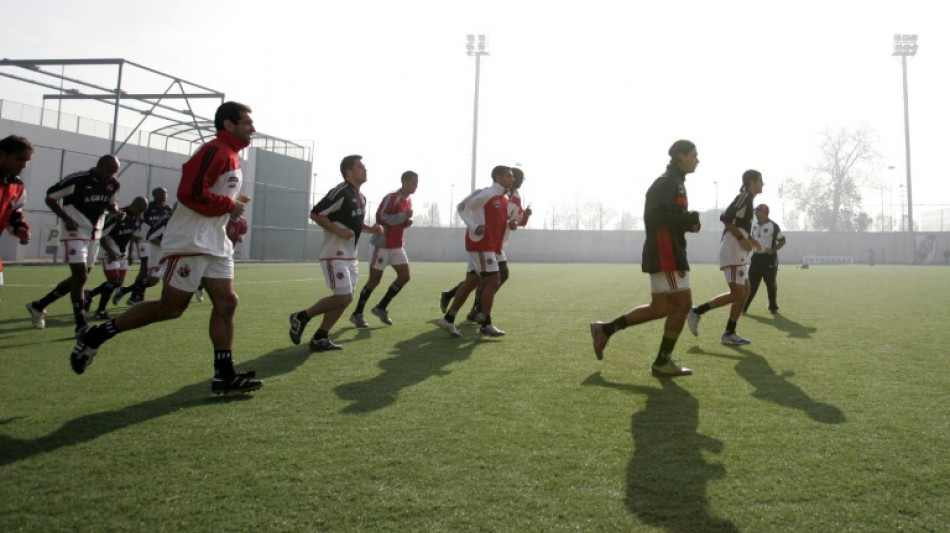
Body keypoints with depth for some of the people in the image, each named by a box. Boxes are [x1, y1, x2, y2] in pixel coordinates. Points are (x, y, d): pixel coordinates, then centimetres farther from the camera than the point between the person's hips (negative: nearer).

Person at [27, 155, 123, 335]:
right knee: (81, 276, -13)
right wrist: (66, 219, -20)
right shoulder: (77, 180, -17)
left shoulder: (113, 185, 0)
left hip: (94, 236, 7)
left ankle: (39, 305, 31)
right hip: (75, 233, -7)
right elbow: (50, 198, -8)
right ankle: (81, 325, -6)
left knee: (79, 278, 13)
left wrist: (116, 212, -5)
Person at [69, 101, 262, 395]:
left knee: (226, 303, 2)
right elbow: (190, 192, -23)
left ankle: (225, 375, 5)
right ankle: (96, 335, 9)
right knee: (171, 307, -6)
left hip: (215, 244, 10)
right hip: (190, 241, -10)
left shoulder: (231, 156, 19)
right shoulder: (215, 151, -13)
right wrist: (229, 205, -15)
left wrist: (234, 203, 10)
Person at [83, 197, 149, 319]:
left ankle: (89, 295, 30)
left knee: (119, 283, 7)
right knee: (113, 281, -13)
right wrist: (110, 252, -27)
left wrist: (130, 254, 13)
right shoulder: (117, 216, -21)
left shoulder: (138, 219, 3)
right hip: (110, 253, -8)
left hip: (123, 254, 8)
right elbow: (101, 235, -20)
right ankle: (100, 311, 1)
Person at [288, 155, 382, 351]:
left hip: (350, 256, 10)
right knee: (343, 297, -13)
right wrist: (339, 231, -23)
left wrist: (371, 229, 8)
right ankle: (301, 317, 6)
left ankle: (320, 338, 14)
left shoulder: (361, 197, 14)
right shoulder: (341, 192, -15)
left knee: (346, 298, 7)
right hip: (334, 254, -10)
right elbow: (315, 213, -17)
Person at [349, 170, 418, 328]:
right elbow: (381, 218, -24)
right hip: (383, 245, -8)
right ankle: (357, 314, 11)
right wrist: (404, 216, -23)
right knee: (374, 280, -3)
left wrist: (407, 222, 0)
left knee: (405, 276, 0)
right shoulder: (391, 197, -16)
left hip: (397, 245, 8)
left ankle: (381, 308, 12)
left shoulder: (408, 201, 11)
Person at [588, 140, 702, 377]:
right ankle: (663, 361, 6)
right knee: (683, 303, -4)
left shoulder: (675, 183, 21)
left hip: (668, 254, 10)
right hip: (666, 255, -10)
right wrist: (689, 220, -18)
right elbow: (653, 218, -23)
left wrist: (689, 222, 5)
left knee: (660, 308, 10)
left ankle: (605, 329, 13)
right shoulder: (667, 183, -12)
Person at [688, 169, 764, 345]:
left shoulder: (747, 199, 19)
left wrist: (750, 239, 15)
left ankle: (729, 334, 10)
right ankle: (697, 311, -3)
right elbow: (724, 217, -21)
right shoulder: (745, 196, -10)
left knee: (745, 292, 9)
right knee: (737, 294, -10)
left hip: (738, 252, 10)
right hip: (732, 251, -10)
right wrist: (742, 239, -20)